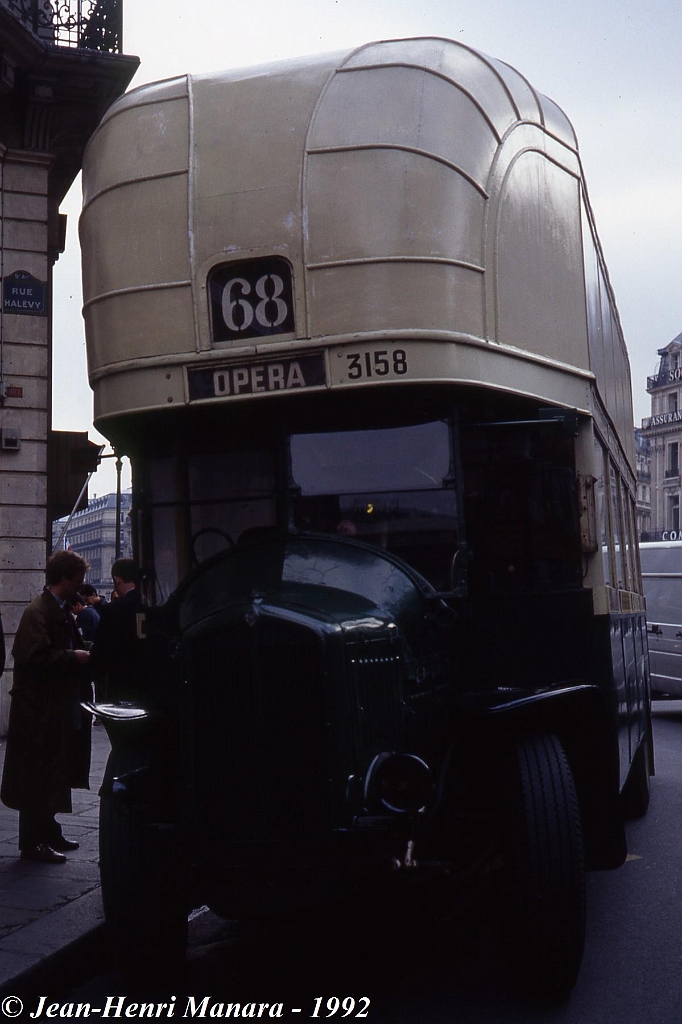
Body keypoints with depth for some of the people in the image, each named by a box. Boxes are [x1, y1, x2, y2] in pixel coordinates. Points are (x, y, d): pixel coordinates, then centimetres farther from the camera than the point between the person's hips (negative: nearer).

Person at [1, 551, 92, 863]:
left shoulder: (62, 611, 13)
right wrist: (73, 657, -18)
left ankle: (47, 832, 27)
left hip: (59, 709, 10)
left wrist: (82, 654, 6)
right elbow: (36, 656, -26)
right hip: (40, 710, -10)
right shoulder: (37, 613, -17)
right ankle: (33, 841, 7)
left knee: (53, 775, 16)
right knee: (38, 776, -2)